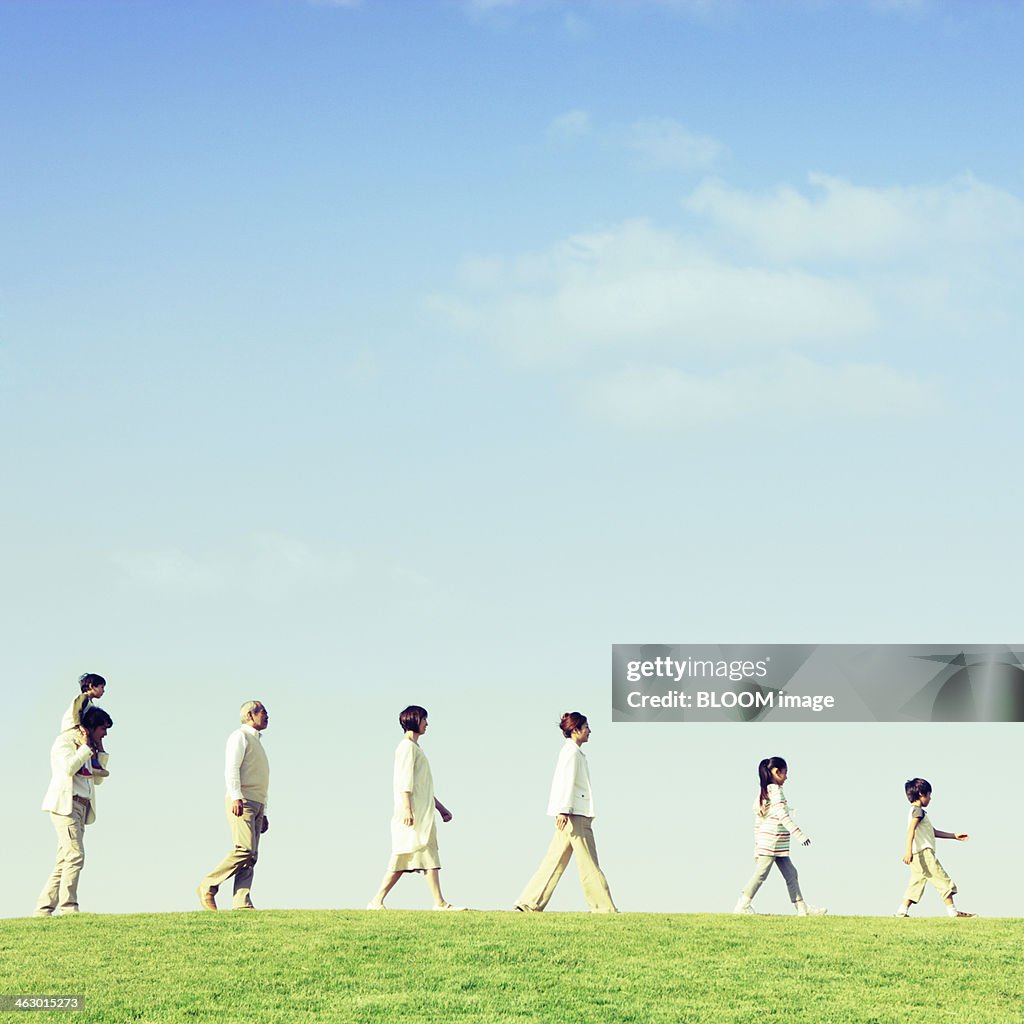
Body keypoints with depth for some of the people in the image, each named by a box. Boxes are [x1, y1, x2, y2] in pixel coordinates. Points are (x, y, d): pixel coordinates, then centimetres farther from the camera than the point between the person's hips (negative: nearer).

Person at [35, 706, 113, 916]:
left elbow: (98, 779, 25)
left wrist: (100, 752, 16)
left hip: (81, 807, 9)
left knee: (64, 863, 2)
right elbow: (68, 768, -16)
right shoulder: (65, 741, 0)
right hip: (65, 804, -9)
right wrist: (86, 748, -6)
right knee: (75, 856, -19)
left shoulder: (89, 749, 25)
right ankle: (68, 906, -23)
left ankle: (43, 910, 1)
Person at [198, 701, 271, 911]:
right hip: (242, 801, -9)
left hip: (256, 804, 9)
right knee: (245, 850, -19)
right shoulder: (240, 736, 1)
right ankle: (208, 886, -11)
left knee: (251, 855, -3)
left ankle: (241, 903, -12)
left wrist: (263, 813, 23)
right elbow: (231, 769, -13)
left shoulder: (257, 742, 29)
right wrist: (236, 797, -24)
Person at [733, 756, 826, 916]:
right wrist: (799, 834, -20)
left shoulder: (763, 793, 18)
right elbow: (782, 815, -20)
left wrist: (757, 849, 20)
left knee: (791, 874, 8)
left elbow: (757, 824, 18)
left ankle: (801, 908, 8)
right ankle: (742, 905, -4)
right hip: (771, 841, -10)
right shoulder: (775, 790, -10)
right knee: (761, 873, -7)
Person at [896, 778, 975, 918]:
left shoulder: (916, 811, 24)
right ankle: (953, 912, -4)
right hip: (924, 852, -10)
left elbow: (933, 832, 29)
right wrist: (909, 851, -33)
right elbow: (911, 830, -22)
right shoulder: (918, 810, -8)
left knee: (916, 884, 7)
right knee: (943, 881, -5)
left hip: (918, 857, 10)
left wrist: (955, 836, 30)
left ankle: (902, 912, 0)